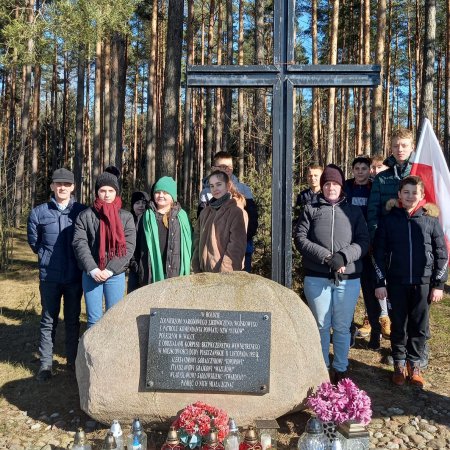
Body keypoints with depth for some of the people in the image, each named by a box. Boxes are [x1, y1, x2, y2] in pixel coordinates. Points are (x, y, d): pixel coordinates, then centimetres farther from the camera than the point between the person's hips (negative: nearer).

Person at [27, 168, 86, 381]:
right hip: (49, 276, 0)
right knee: (48, 320, 7)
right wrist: (48, 256, 9)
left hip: (75, 276, 0)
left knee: (73, 320, 12)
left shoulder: (82, 211, -3)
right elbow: (34, 241, 11)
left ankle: (73, 360, 24)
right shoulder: (39, 212, -1)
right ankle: (45, 363, 16)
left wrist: (80, 261, 5)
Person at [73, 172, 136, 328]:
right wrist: (92, 269, -16)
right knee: (94, 319, 4)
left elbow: (128, 247, -4)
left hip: (116, 275, 0)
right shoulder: (85, 215, 3)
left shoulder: (126, 217, 3)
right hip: (91, 274, 0)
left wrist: (110, 270, -13)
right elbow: (80, 244, -5)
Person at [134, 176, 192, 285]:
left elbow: (189, 244, 8)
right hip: (151, 273, 0)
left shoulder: (182, 216, 8)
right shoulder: (147, 216, 9)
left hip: (176, 273, 0)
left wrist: (187, 271, 3)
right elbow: (139, 245, 11)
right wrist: (140, 269, 6)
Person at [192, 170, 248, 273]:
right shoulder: (206, 212, 12)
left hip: (225, 275, -6)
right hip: (205, 272, 6)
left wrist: (225, 273, -19)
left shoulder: (237, 211, -8)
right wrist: (196, 268, 6)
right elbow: (198, 238, 15)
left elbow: (236, 246, -15)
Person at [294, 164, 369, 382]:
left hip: (348, 279, 1)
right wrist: (326, 256, -14)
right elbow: (300, 238, -3)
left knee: (342, 327, 7)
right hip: (316, 278, 0)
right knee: (321, 325, 8)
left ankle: (341, 368, 22)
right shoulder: (310, 209, 6)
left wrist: (343, 256, -15)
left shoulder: (353, 211, 9)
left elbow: (363, 241, 2)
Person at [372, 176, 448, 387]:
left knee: (420, 326, 7)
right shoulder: (389, 219, 1)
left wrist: (438, 284, 1)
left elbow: (442, 254, 4)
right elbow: (379, 253, 2)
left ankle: (414, 364, 22)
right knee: (398, 326, 8)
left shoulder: (431, 220, 1)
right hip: (396, 282, 0)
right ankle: (399, 364, 22)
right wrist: (380, 282, -2)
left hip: (423, 283, 0)